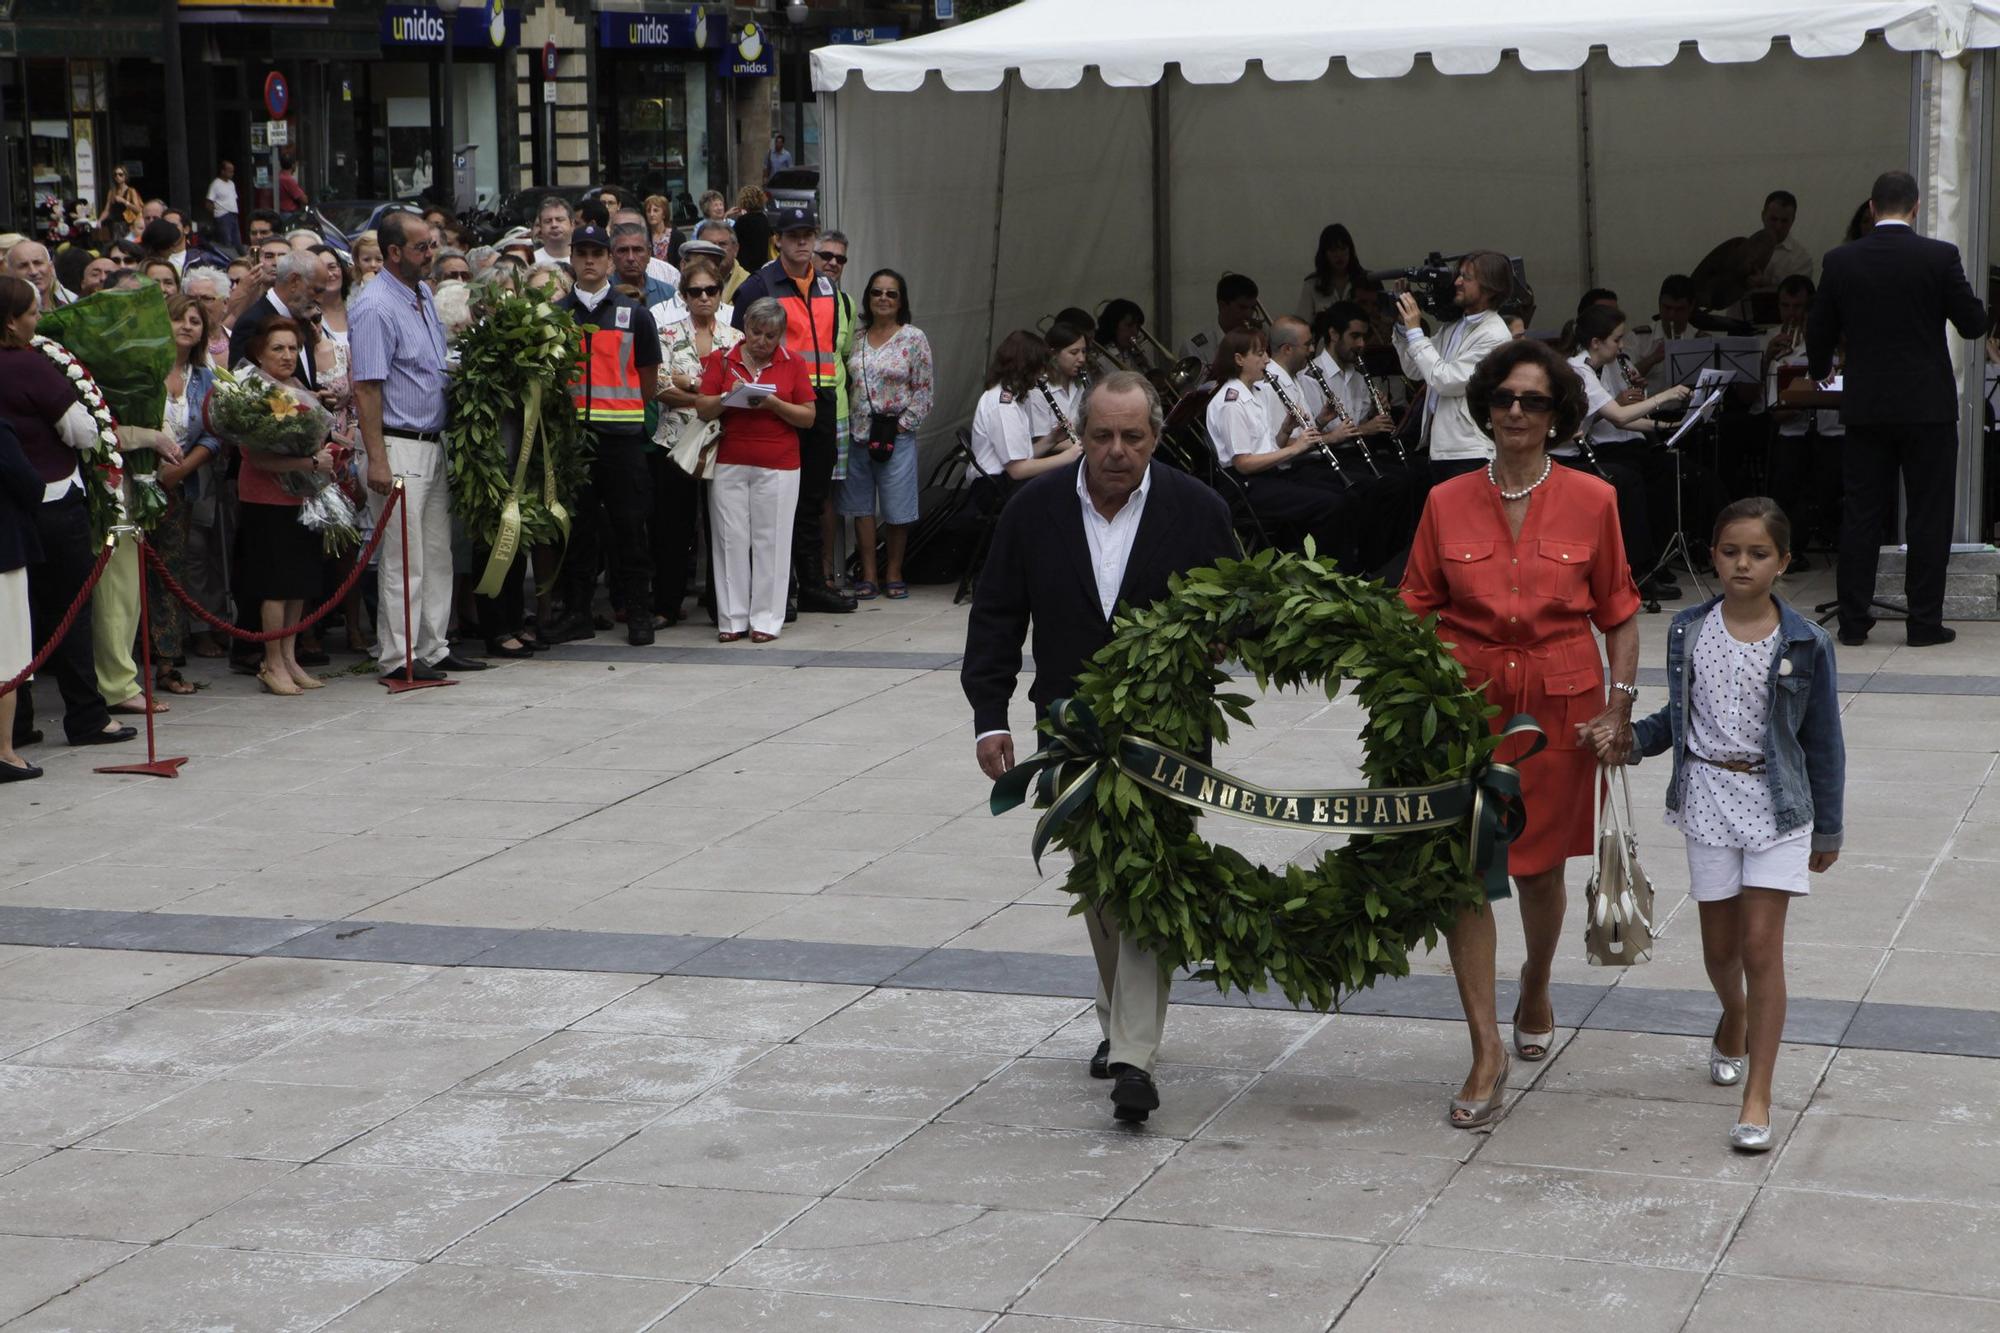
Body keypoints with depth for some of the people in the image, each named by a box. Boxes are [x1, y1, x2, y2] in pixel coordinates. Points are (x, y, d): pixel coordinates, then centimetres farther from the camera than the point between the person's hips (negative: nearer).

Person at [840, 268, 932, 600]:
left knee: (897, 509, 1)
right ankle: (868, 575, 13)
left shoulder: (914, 339, -1)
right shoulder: (856, 338, 8)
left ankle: (894, 574, 14)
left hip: (897, 435, -3)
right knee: (861, 506, 6)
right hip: (857, 433, 3)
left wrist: (902, 425, -10)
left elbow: (923, 390, -3)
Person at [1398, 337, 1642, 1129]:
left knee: (1540, 864, 12)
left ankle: (1535, 990, 42)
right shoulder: (1447, 504, 2)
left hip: (1559, 706, 0)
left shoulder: (1591, 502, 0)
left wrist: (1620, 705, -4)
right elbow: (1415, 613, 5)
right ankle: (1487, 1052, -5)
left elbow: (1620, 615, 5)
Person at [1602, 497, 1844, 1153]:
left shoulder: (1804, 644, -7)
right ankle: (1735, 1020, 49)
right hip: (1707, 801, 3)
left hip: (1777, 804, -3)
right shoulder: (1689, 632, 0)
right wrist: (1629, 739, -5)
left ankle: (1757, 1099, -6)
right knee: (1719, 945, 14)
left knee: (1761, 946, -9)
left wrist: (1827, 829, 4)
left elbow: (1823, 742, 0)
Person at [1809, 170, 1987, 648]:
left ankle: (1853, 620, 9)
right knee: (1929, 518, 4)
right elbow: (1973, 324, -4)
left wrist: (1821, 370, 28)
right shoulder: (1940, 257, -9)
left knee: (1860, 515, 8)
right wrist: (1967, 300, 18)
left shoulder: (1841, 261, -2)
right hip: (1928, 406, -2)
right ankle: (1925, 622, 5)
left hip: (1866, 407, 2)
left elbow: (1819, 333, 7)